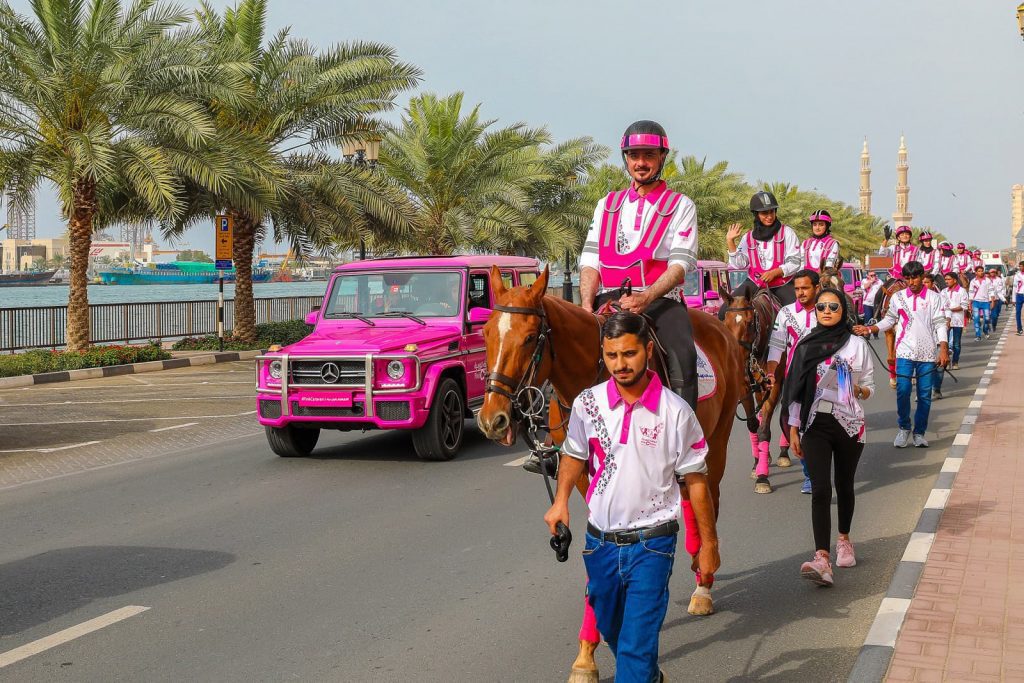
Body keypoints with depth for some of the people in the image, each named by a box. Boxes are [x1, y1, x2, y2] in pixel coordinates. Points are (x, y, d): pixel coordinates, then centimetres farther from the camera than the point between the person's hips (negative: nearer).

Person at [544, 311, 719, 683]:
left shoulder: (675, 412, -12)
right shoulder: (587, 404, -5)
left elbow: (696, 481, -4)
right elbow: (574, 454, 13)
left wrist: (709, 544, 0)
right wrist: (561, 499, -3)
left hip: (651, 543, -4)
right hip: (600, 540, 4)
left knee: (637, 644, -9)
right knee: (611, 629, 23)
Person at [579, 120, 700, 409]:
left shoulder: (681, 206, 10)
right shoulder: (607, 205, 21)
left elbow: (681, 263, -4)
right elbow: (590, 261, 11)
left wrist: (645, 298, -23)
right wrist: (587, 305, -10)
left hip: (660, 299, -3)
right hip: (609, 300, 3)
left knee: (683, 358, -31)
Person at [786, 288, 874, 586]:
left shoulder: (857, 345, 4)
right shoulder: (806, 345, 5)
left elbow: (869, 386, 10)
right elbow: (797, 390, 8)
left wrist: (860, 390, -13)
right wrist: (793, 428, 5)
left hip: (849, 424, 1)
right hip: (816, 424, -1)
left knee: (844, 486, 13)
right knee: (820, 489, -12)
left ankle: (844, 539, 39)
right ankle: (822, 559, -21)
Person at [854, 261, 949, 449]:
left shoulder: (933, 298, 3)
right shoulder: (898, 297, 7)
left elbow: (940, 324, 0)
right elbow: (889, 320, 13)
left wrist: (944, 349, -8)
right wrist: (869, 329, -1)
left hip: (927, 354, 0)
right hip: (905, 352, 0)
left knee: (925, 395, 4)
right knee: (902, 391, -10)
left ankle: (919, 432, 16)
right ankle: (904, 428, 9)